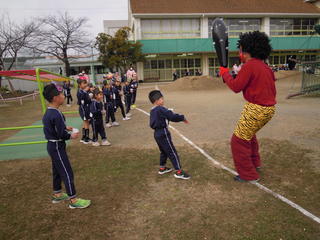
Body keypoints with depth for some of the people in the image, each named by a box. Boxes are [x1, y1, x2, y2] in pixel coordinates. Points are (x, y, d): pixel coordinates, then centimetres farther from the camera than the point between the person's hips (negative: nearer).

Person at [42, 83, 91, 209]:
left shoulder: (48, 112, 5)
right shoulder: (56, 114, -26)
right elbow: (61, 135, -24)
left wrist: (65, 128, 9)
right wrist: (71, 136, -6)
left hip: (52, 145, 10)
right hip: (57, 146, -10)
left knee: (57, 170, 21)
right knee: (67, 173, -2)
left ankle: (57, 194, 36)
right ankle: (73, 200, 8)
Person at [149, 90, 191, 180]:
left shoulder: (152, 111, 9)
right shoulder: (161, 109, -18)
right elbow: (172, 116, -23)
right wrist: (182, 118, -8)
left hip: (157, 134, 9)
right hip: (163, 134, -9)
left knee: (163, 151, 23)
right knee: (172, 152, -3)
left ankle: (162, 168, 34)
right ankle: (178, 172, 2)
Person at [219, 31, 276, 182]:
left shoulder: (249, 65, -15)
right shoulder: (265, 66, 12)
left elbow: (236, 87, -15)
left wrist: (225, 74, -1)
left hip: (256, 110, -10)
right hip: (269, 108, 10)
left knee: (239, 140, 3)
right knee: (248, 133, 31)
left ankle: (248, 174, 14)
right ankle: (255, 163, 44)